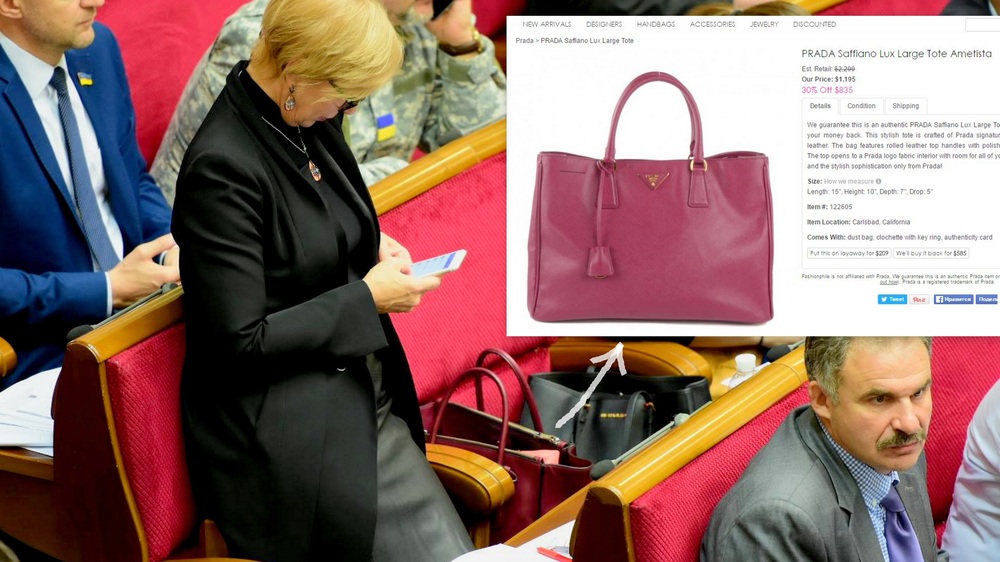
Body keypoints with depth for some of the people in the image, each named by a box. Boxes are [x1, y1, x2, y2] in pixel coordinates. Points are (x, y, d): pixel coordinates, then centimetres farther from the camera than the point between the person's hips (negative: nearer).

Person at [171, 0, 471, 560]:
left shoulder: (313, 123, 5)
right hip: (289, 431, -8)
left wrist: (373, 246, 6)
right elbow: (241, 343, -20)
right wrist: (367, 298, -14)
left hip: (368, 397, 8)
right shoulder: (222, 167, -20)